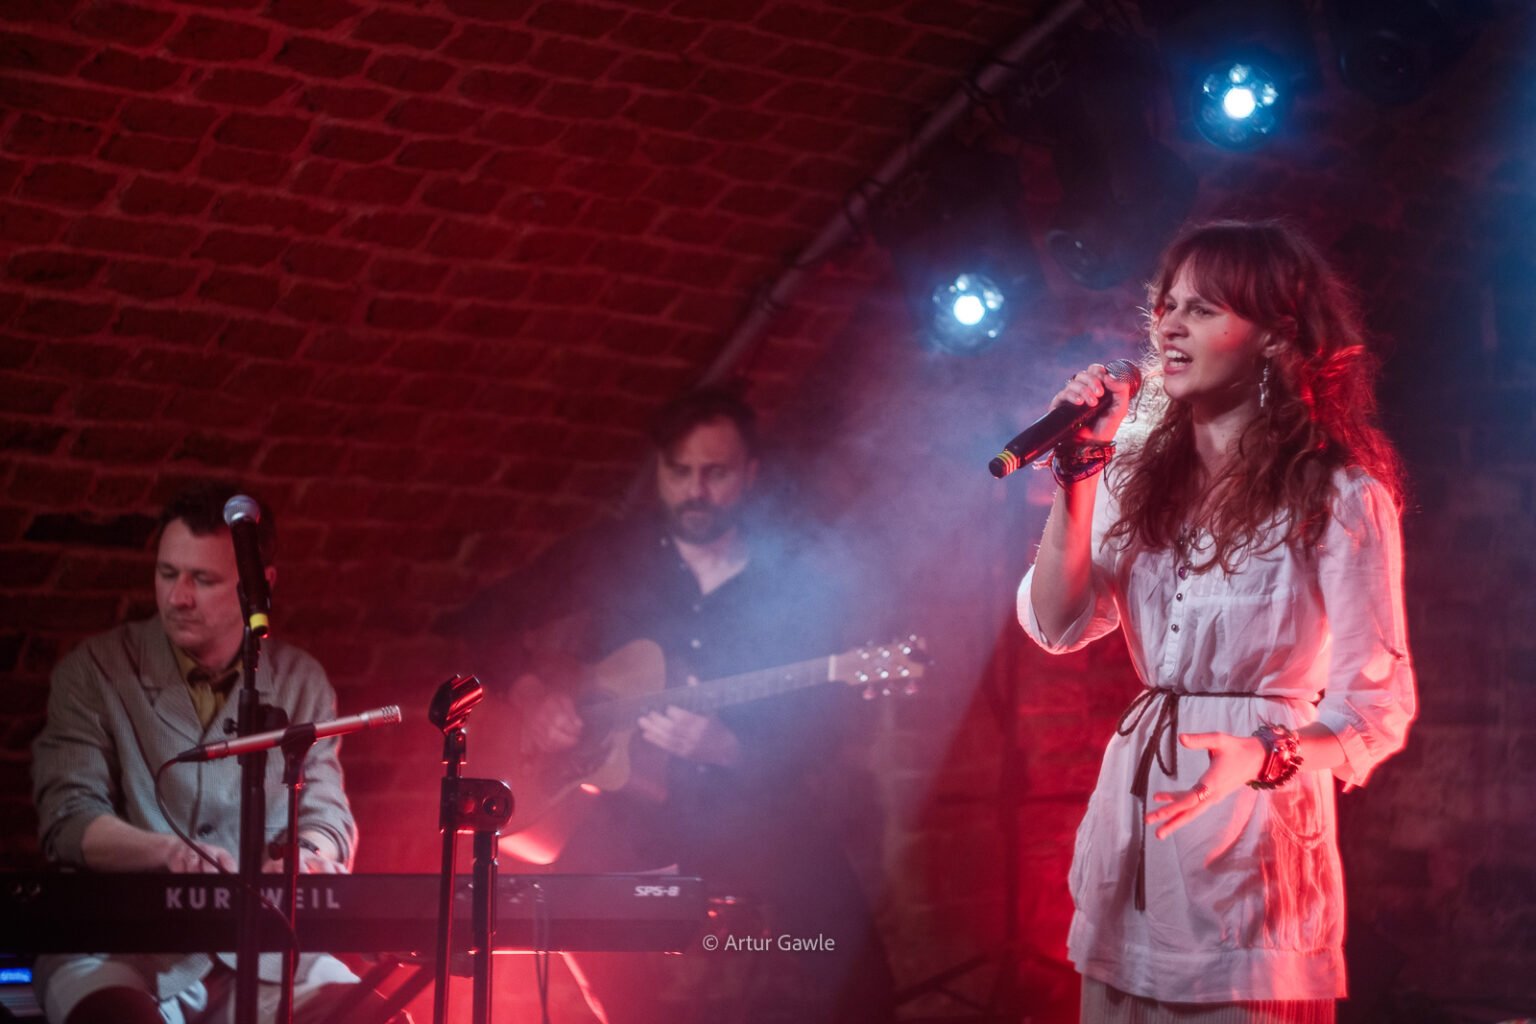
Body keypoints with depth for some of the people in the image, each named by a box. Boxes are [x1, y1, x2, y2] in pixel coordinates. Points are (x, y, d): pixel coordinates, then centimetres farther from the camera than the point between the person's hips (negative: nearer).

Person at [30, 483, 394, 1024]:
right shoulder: (95, 670, 2)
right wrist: (171, 852, -26)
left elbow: (327, 819, 7)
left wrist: (308, 856, -18)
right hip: (116, 947, -3)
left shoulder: (300, 682, 11)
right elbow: (68, 819, -7)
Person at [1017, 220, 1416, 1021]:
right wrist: (1077, 476, -6)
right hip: (1130, 818, 5)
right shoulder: (1144, 475, 10)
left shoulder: (1340, 497, -8)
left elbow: (1378, 709, -10)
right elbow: (1058, 626, 3)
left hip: (1255, 840, -5)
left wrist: (1258, 759, -27)